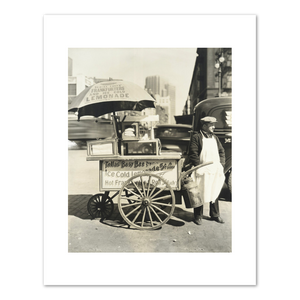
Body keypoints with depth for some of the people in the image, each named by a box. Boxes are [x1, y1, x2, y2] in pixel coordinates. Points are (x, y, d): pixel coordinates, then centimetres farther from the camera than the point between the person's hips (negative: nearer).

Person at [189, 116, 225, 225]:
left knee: (214, 193, 16)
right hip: (202, 172, -6)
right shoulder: (196, 137, -8)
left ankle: (215, 215, 31)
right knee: (200, 194, 4)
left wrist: (221, 165, 6)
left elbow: (221, 151, 17)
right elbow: (193, 154, -13)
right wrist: (199, 167, -17)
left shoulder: (215, 138, 13)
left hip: (215, 171, 6)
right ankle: (198, 216, 18)